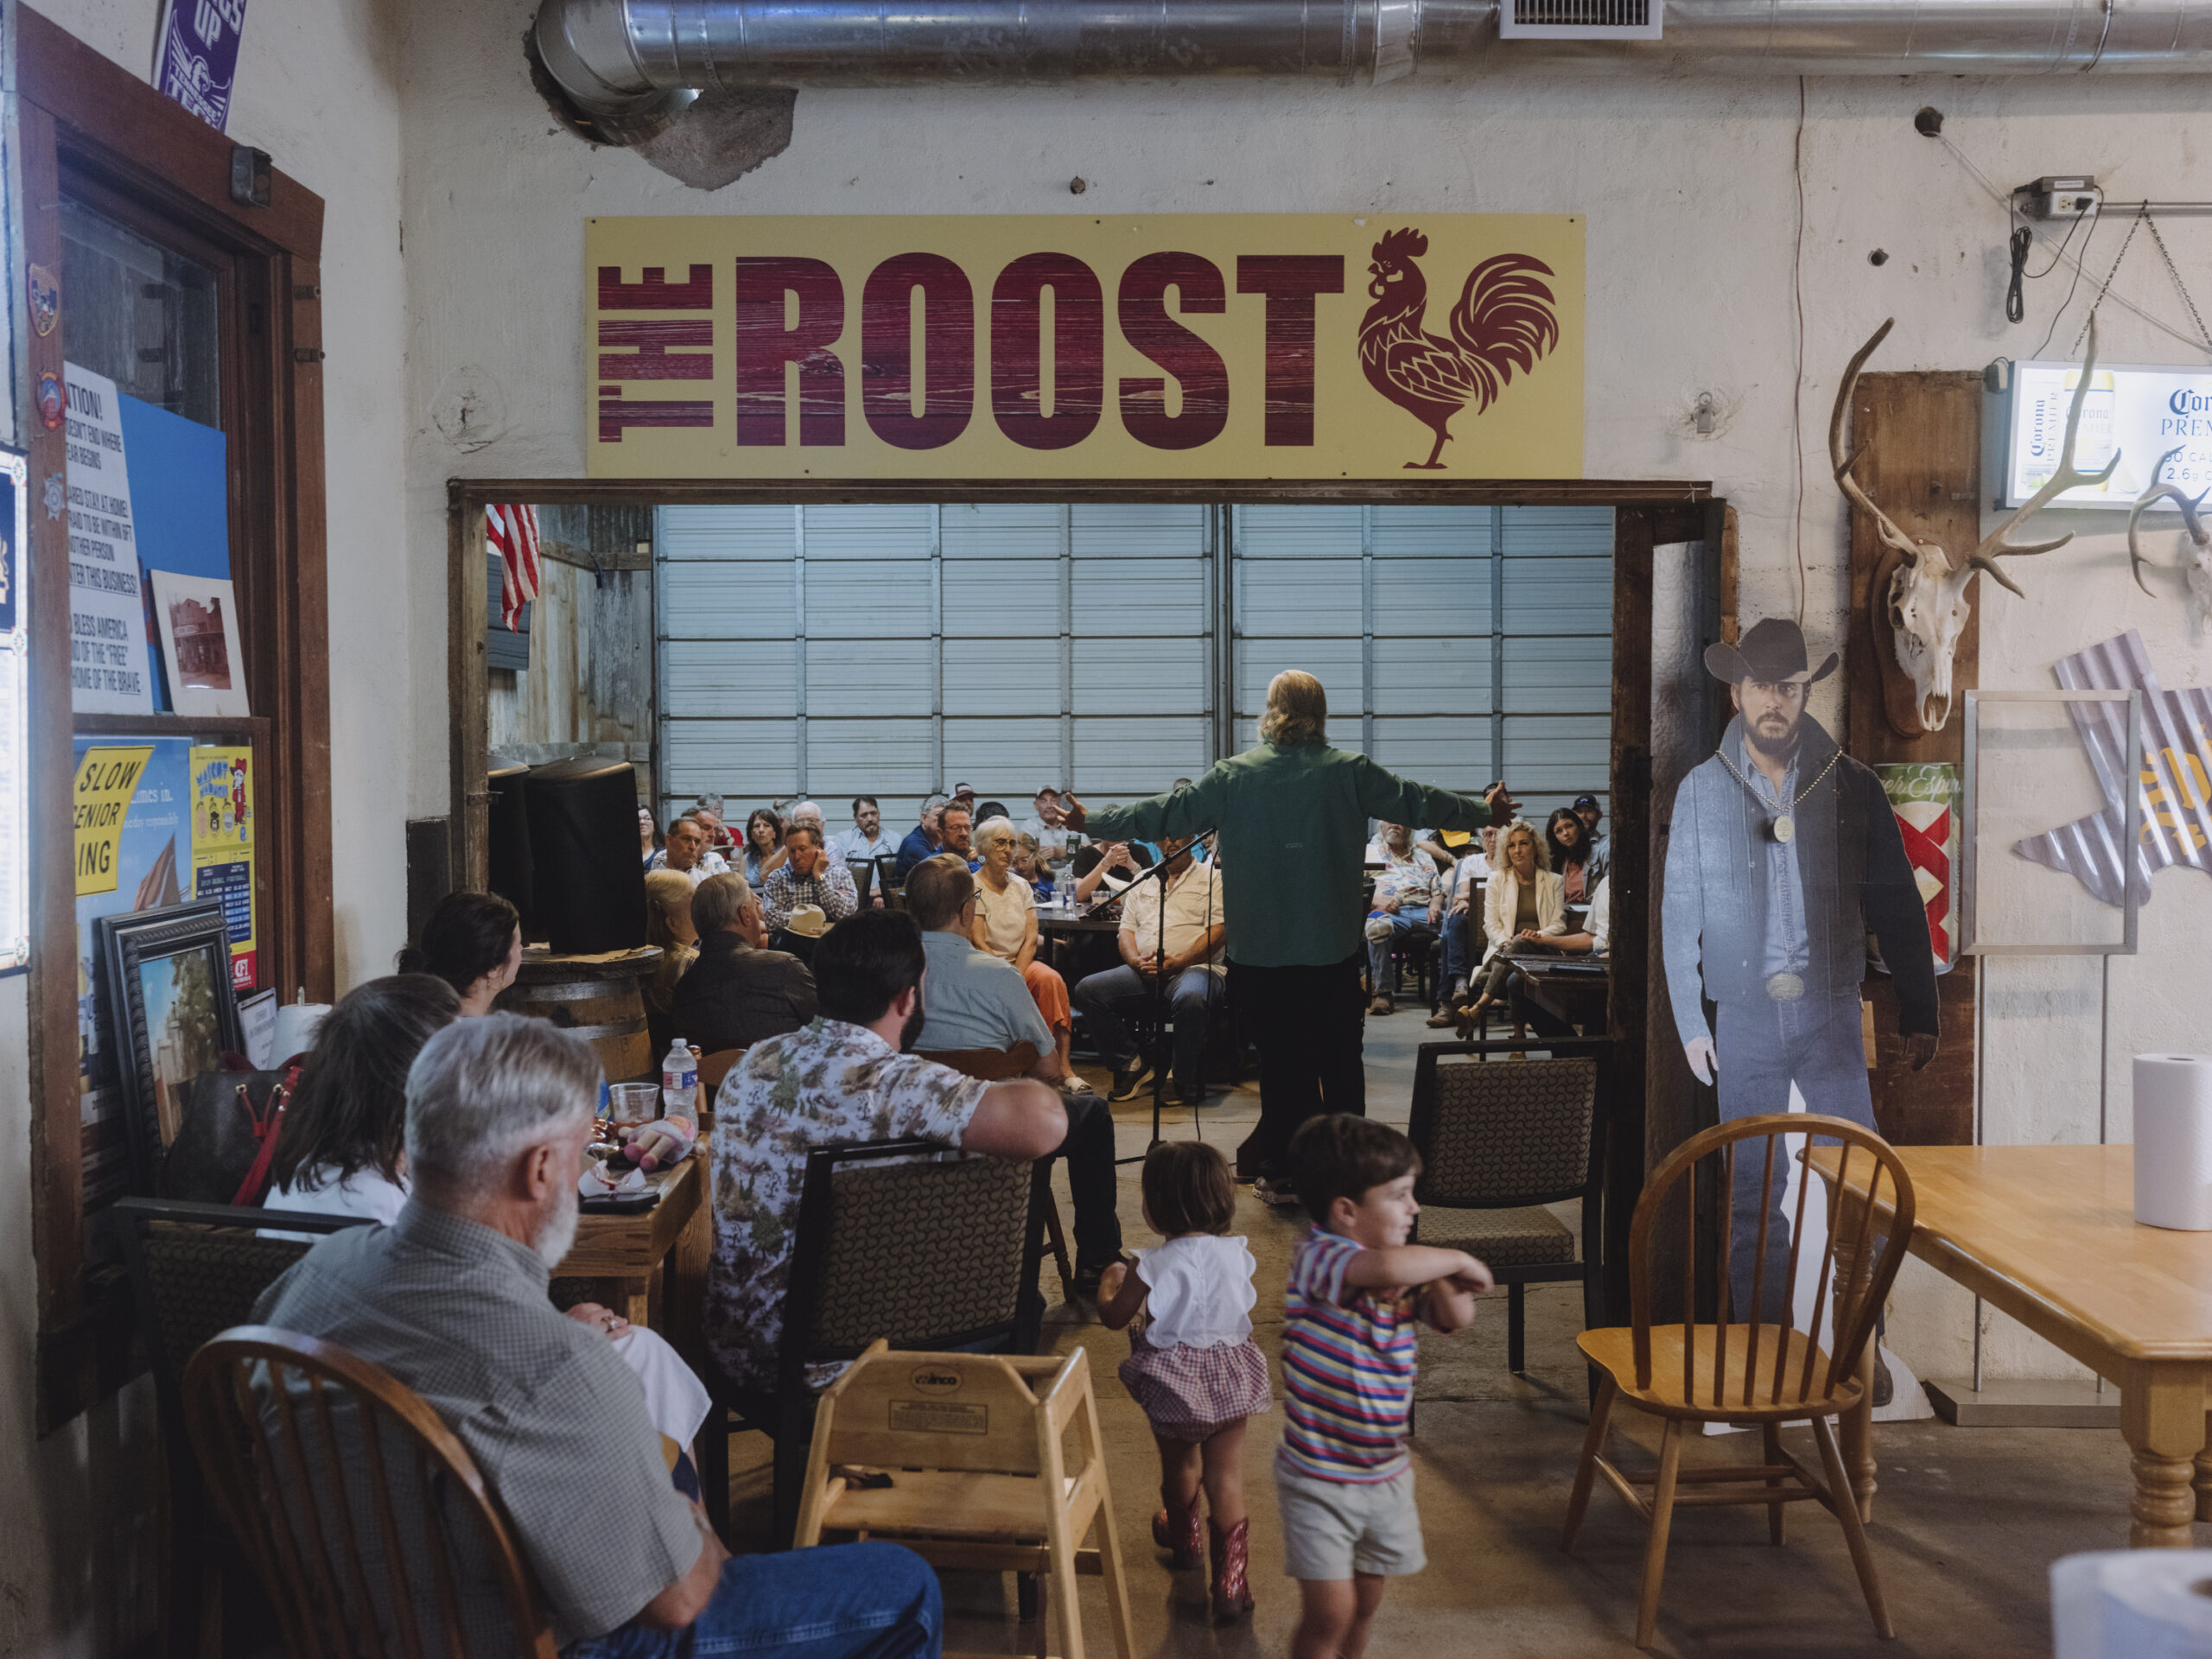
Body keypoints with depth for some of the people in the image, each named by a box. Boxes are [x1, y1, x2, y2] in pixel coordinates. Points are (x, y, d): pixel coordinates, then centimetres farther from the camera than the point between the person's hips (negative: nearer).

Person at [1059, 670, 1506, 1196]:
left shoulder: (1233, 775, -3)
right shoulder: (1350, 772, -2)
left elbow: (1169, 813, 1)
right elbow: (1418, 803, 7)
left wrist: (1094, 823, 14)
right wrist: (1485, 811, 24)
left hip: (1260, 951, 0)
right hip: (1334, 949, 0)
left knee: (1281, 1056, 9)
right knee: (1340, 1058, 11)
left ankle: (1285, 1165, 15)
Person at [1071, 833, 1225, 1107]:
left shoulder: (1211, 877, 9)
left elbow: (1219, 931, -3)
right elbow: (1126, 931, 18)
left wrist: (1178, 962, -16)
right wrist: (1136, 961, -6)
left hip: (1194, 967, -5)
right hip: (1144, 971, 5)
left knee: (1190, 999, -40)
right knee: (1087, 989, -19)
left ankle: (1186, 1082, -20)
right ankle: (1131, 1064, -10)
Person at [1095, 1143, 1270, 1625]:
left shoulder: (1152, 1267, -19)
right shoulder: (1240, 1255, -7)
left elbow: (1113, 1317, -6)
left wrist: (1110, 1282, 15)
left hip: (1173, 1382, -2)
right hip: (1229, 1378, 2)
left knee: (1180, 1466, 23)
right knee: (1226, 1477, 7)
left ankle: (1182, 1536, 48)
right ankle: (1231, 1580, 7)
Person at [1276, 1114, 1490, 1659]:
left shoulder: (1405, 1272, 2)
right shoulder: (1316, 1256, -24)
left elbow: (1456, 1316, 0)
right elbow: (1385, 1268, -42)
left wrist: (1440, 1276, -19)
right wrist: (1457, 1260, -26)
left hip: (1385, 1475, 7)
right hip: (1319, 1480, -7)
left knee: (1365, 1605, 18)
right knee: (1329, 1614, -5)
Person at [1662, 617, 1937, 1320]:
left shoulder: (1851, 785, 1)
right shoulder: (1701, 789, 2)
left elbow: (1897, 906, 5)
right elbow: (1680, 912, 5)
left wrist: (1919, 1016, 2)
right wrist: (1690, 1022, 2)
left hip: (1832, 1013, 0)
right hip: (1743, 1019, 0)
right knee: (1753, 1197, 7)